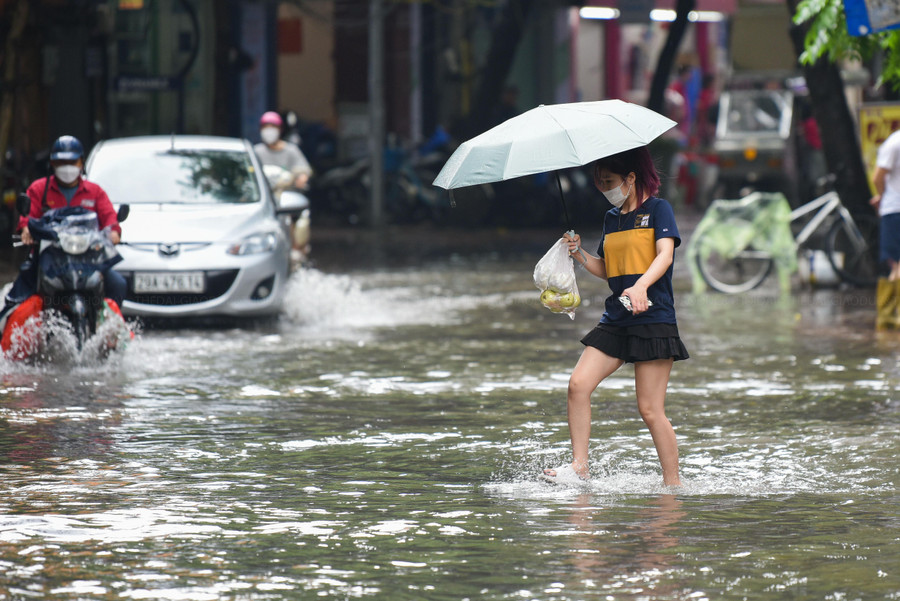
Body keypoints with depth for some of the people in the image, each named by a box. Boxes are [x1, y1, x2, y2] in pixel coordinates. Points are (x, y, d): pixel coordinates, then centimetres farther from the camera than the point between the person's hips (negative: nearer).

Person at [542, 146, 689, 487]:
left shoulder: (657, 209, -2)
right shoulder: (611, 218, 18)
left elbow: (665, 254, -18)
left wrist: (641, 285, -35)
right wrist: (578, 254, 6)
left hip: (653, 319, -7)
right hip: (616, 320, 7)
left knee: (650, 409, -7)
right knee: (578, 384, -10)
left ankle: (673, 483, 3)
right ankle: (579, 467, -6)